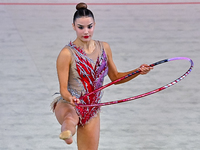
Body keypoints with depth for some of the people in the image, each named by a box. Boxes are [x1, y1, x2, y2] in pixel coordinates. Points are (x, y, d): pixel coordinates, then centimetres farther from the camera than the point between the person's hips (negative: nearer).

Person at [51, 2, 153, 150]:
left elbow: (115, 77, 16)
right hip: (68, 105, -5)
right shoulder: (67, 54, -11)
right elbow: (63, 89, -12)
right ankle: (67, 132, -78)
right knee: (71, 118, -43)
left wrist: (138, 71, 1)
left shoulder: (104, 48, 5)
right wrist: (70, 98, -35)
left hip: (91, 110, 6)